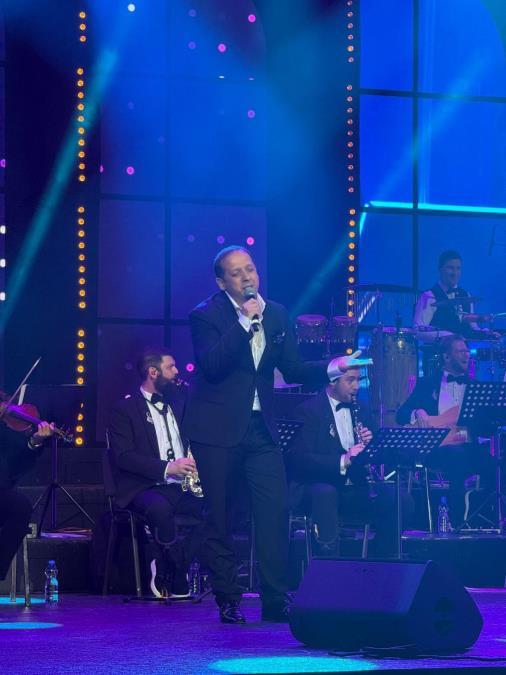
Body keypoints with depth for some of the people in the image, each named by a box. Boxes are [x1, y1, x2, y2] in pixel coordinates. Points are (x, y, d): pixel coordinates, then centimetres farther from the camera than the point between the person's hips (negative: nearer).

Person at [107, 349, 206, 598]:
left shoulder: (178, 402, 20)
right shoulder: (124, 409, 2)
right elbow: (123, 456, -10)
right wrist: (167, 468, -20)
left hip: (182, 487, 6)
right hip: (144, 489, -6)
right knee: (160, 508, -38)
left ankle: (170, 575, -16)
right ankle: (177, 579, -20)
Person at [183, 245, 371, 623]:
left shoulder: (277, 315, 9)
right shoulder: (206, 316, -6)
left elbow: (293, 368, 12)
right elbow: (212, 366, -20)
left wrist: (331, 368, -5)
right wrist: (244, 321, -23)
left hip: (261, 429, 4)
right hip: (218, 431, -4)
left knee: (276, 513, -5)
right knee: (220, 520, 1)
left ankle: (276, 601, 0)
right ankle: (228, 602, 10)